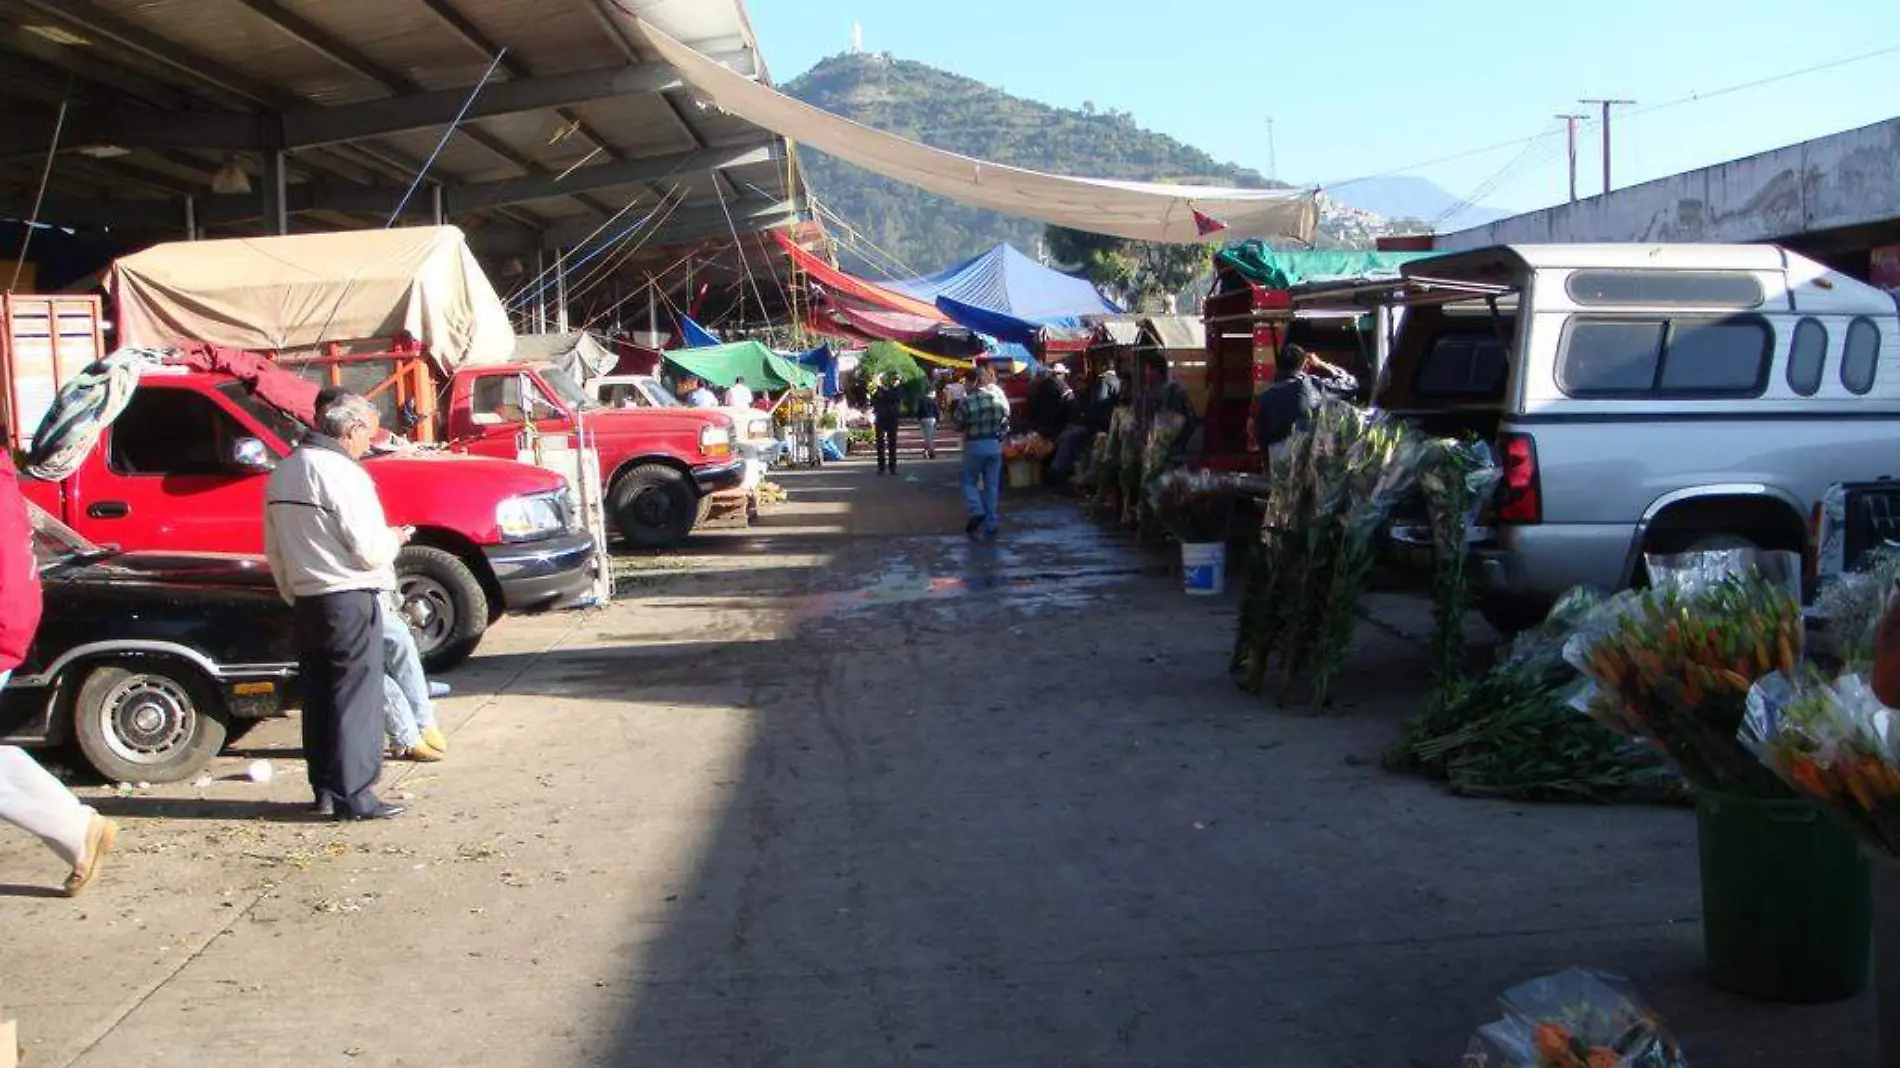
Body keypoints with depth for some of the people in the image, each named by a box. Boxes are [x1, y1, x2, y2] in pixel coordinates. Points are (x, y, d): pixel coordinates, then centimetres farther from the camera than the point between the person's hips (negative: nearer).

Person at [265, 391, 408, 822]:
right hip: (350, 598, -8)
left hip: (307, 601, 8)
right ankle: (354, 794, -1)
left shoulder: (282, 473, 10)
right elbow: (369, 550, -18)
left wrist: (294, 595, 21)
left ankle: (325, 789, 20)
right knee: (356, 697, -3)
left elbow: (274, 551, 14)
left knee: (319, 696, 13)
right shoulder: (342, 473, -16)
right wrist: (394, 539, 1)